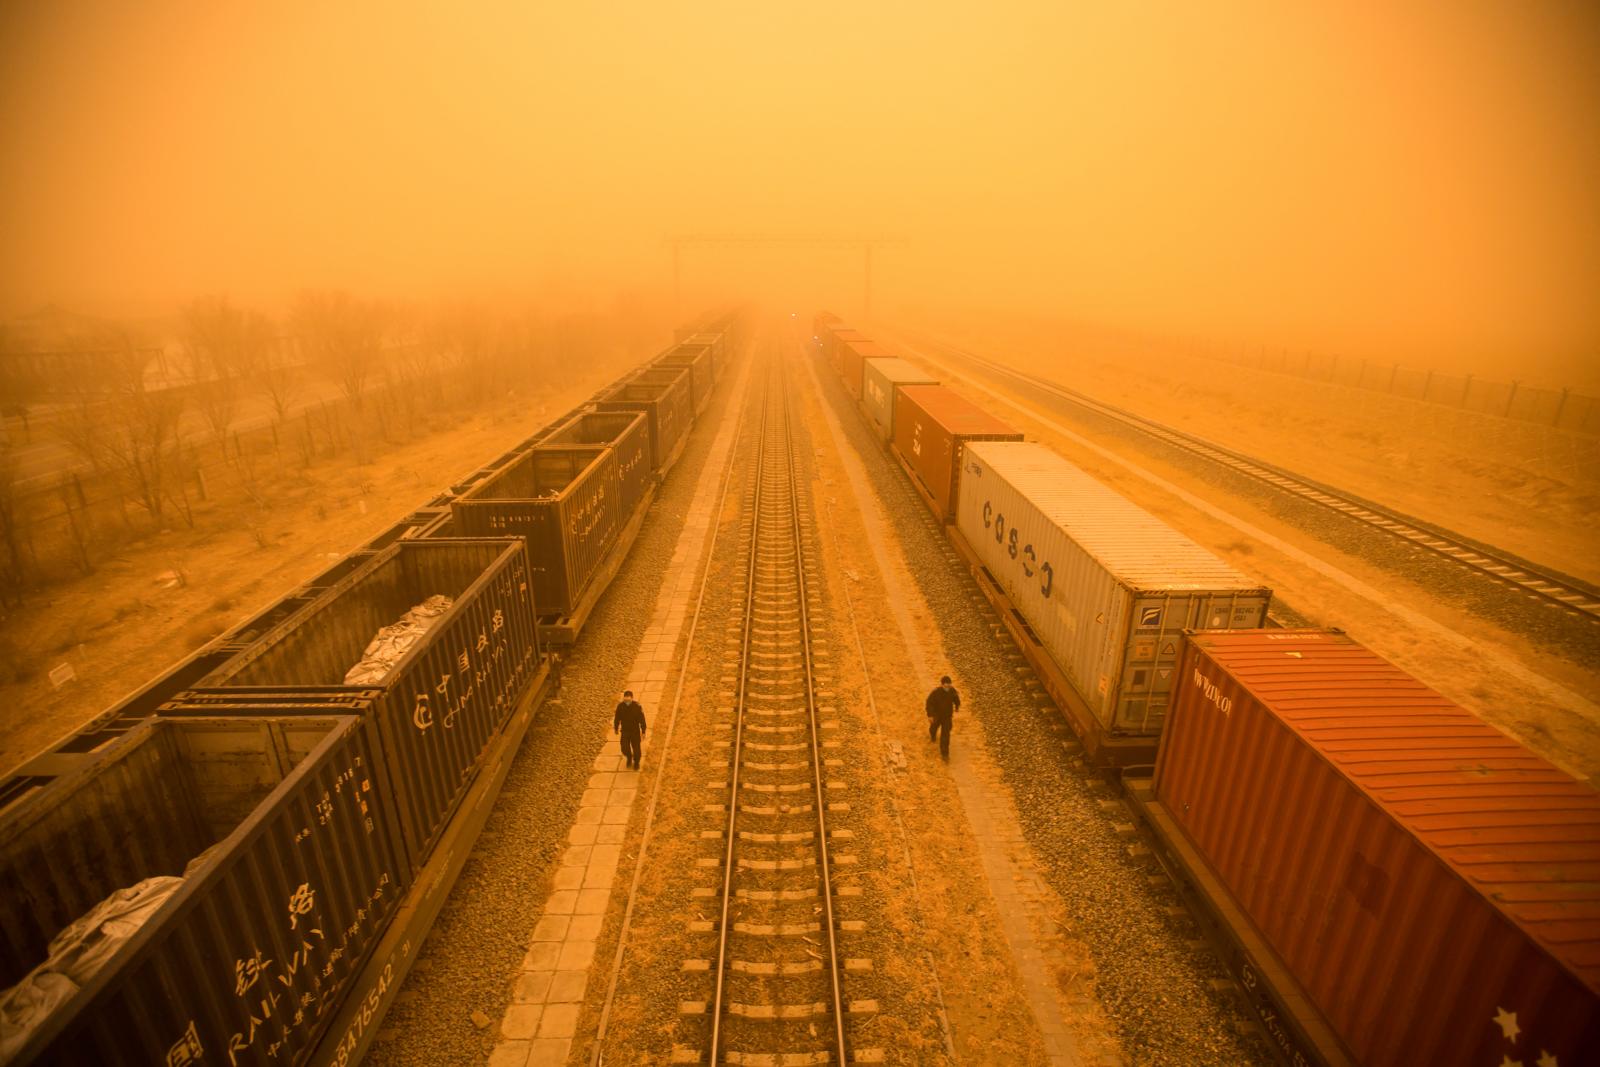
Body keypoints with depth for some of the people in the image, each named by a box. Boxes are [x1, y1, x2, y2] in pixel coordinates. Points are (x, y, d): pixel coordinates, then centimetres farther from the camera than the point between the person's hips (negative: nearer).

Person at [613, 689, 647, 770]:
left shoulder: (637, 706, -20)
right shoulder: (620, 706, -15)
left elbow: (642, 719, -12)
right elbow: (617, 718, 0)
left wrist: (643, 731, -8)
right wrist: (616, 728, 10)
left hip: (635, 731, -1)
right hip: (625, 731, 1)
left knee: (636, 748, 8)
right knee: (625, 748, 1)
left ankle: (636, 762, 37)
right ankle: (629, 757, 37)